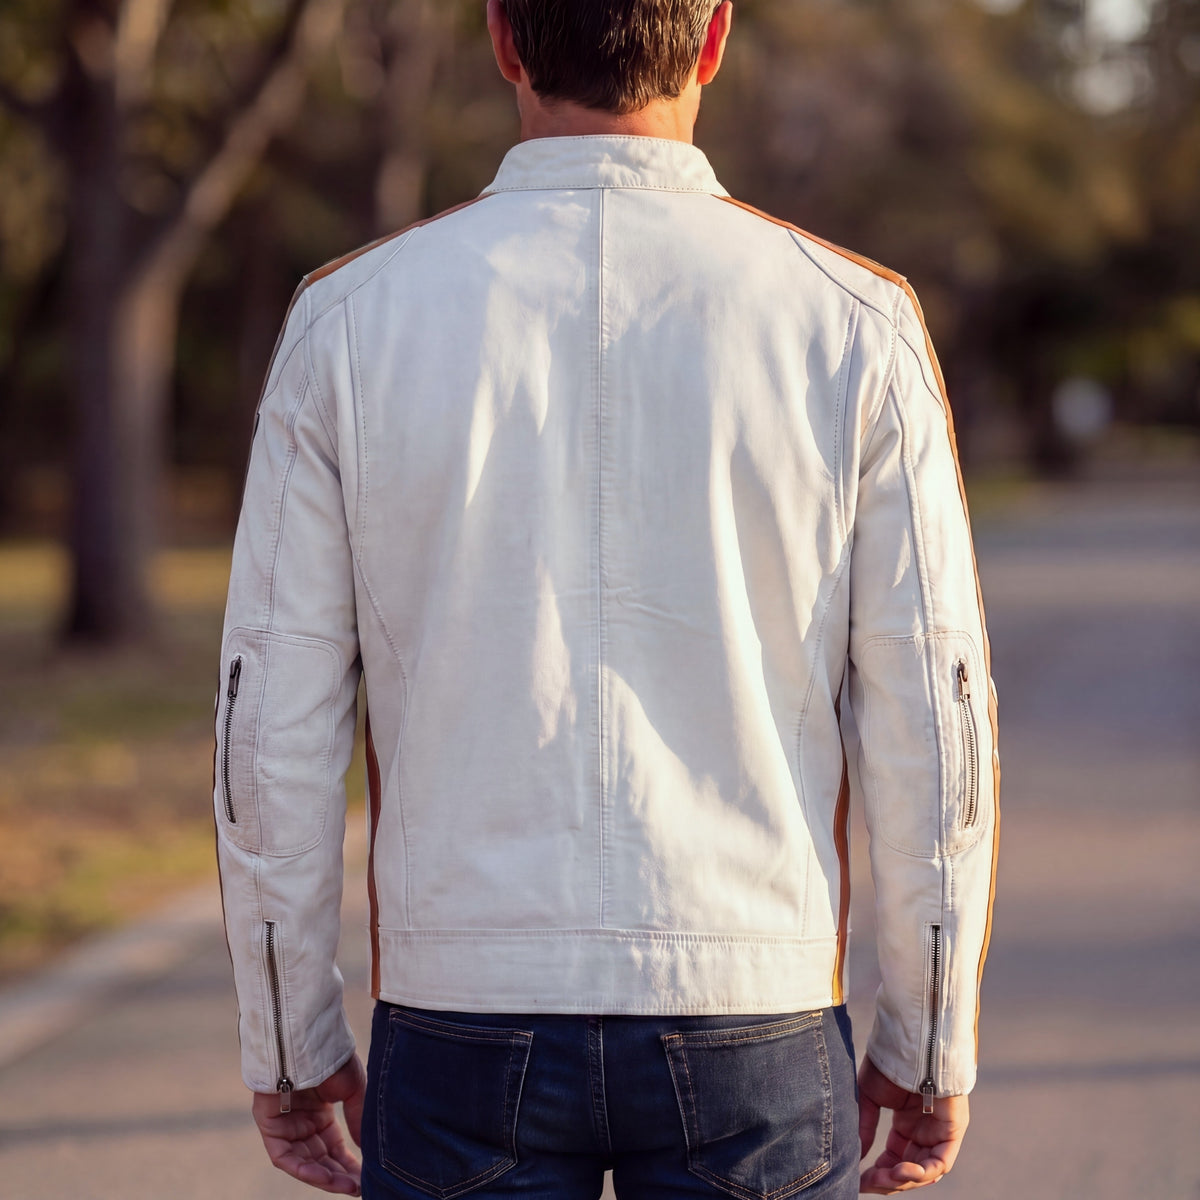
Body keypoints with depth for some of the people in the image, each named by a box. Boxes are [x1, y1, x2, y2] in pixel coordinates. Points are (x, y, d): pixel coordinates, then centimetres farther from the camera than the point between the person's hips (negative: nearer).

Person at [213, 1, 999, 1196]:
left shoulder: (347, 320, -3)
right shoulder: (855, 326, -4)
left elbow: (273, 724, -1)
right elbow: (932, 718, -3)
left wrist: (290, 1047, 9)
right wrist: (929, 1049, 8)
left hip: (464, 1016, 0)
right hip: (751, 1015, 0)